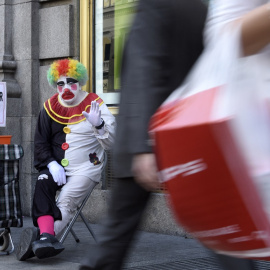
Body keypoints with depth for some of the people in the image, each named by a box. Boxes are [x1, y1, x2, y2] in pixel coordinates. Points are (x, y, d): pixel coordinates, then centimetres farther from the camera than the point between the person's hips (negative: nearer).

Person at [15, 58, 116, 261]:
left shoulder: (94, 104, 0)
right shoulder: (51, 107, 9)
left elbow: (109, 143, -7)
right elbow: (41, 142, 11)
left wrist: (98, 124, -27)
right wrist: (51, 164, -8)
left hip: (85, 168, -2)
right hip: (57, 166, 2)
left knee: (66, 201, -26)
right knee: (43, 183, -30)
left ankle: (37, 240, -39)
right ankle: (46, 235, -46)